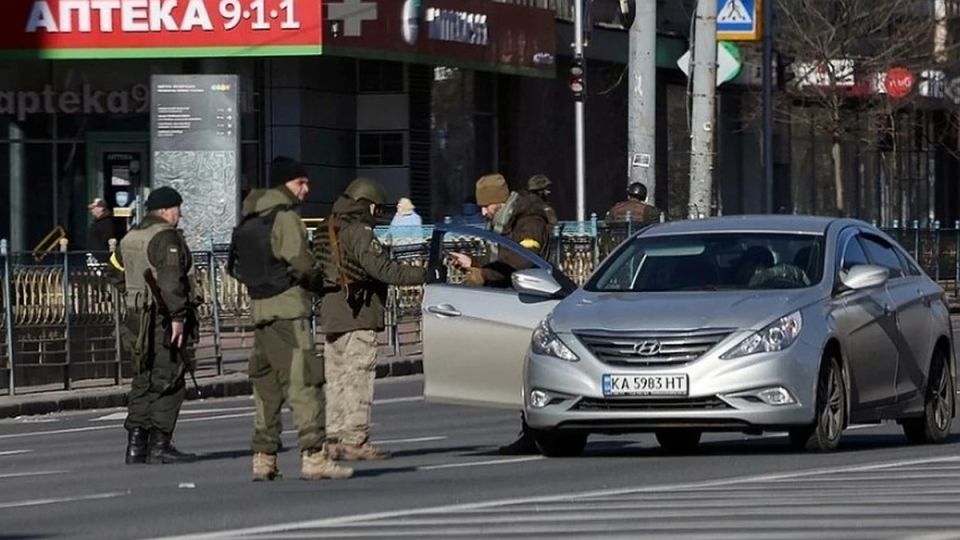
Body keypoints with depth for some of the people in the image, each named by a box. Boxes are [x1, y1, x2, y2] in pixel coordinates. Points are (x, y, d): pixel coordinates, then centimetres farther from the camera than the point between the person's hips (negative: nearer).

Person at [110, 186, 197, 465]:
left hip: (136, 317, 9)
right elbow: (171, 281, -20)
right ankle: (160, 445, -8)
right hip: (163, 319, -9)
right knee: (168, 381, -5)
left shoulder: (130, 238, 16)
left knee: (144, 381, 13)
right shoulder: (166, 237, -11)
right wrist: (177, 317, -22)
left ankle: (136, 444, 10)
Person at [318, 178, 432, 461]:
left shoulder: (328, 233, 16)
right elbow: (382, 268, -21)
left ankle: (334, 439, 12)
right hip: (357, 317, -9)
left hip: (331, 316, 9)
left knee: (337, 379, 11)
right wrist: (422, 275, -19)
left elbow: (317, 270, 19)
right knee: (358, 378, -7)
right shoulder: (358, 232, -12)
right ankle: (355, 440, -9)